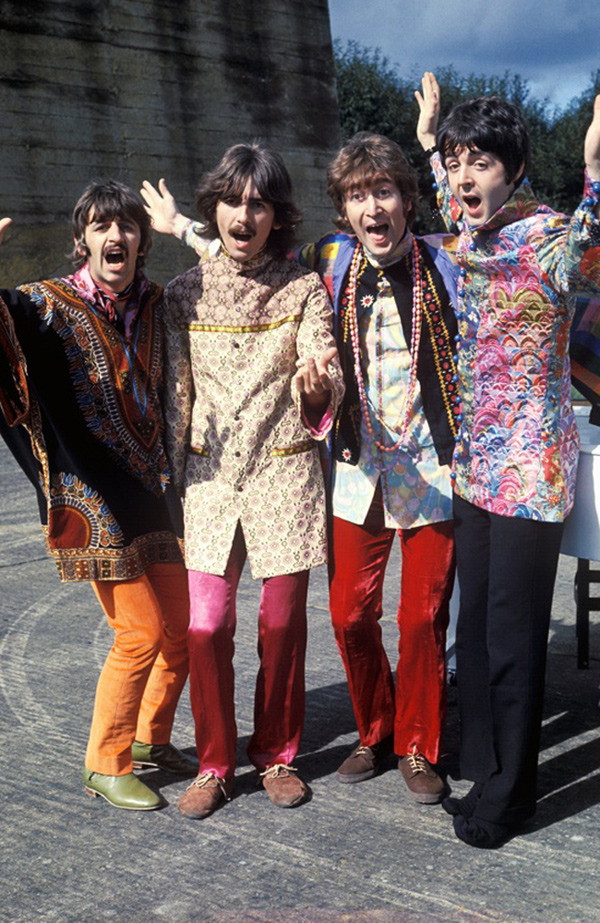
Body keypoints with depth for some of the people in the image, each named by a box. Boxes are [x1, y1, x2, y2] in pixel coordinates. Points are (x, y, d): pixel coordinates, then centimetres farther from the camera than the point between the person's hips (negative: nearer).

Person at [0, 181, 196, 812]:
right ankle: (105, 767, 14)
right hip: (93, 497, -6)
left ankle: (150, 737, 33)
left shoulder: (154, 305, 6)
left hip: (151, 490, 6)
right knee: (142, 630, -6)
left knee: (182, 624, 10)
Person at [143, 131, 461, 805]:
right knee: (350, 613, 7)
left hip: (431, 469, -2)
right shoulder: (331, 261, 3)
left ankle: (418, 747, 23)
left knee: (424, 617, 3)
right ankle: (374, 731, 30)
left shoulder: (443, 261, -2)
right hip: (358, 471, 2)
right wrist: (182, 227, 19)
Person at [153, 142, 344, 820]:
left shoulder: (303, 289, 1)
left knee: (282, 622, 6)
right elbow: (175, 392, 9)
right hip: (210, 476, 1)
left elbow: (322, 395, -6)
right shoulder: (185, 293, 5)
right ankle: (214, 764, 17)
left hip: (285, 473, -1)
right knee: (206, 626, -3)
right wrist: (172, 481, 8)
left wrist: (314, 379, -30)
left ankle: (276, 754, 27)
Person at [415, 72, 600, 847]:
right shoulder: (469, 239, 10)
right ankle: (482, 774, 29)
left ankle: (505, 797, 17)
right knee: (476, 629, 15)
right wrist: (430, 143, 31)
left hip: (529, 470, -8)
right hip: (474, 465, 8)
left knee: (512, 638, 1)